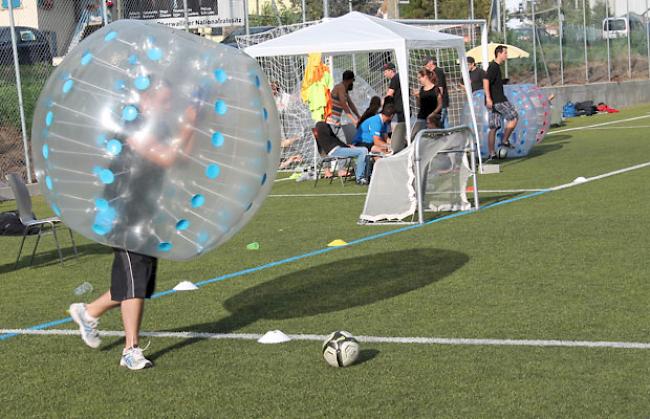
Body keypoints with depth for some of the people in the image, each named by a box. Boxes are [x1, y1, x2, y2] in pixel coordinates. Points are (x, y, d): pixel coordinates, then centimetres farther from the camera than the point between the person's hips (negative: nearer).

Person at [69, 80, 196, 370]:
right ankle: (131, 351, -3)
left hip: (145, 215, 9)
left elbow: (185, 154, 8)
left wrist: (191, 125, 0)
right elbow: (167, 158, -25)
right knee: (133, 283, -9)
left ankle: (88, 313, 32)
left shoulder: (158, 128, 12)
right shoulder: (134, 128, -17)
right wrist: (187, 126, -19)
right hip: (123, 214, -9)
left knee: (139, 283, 13)